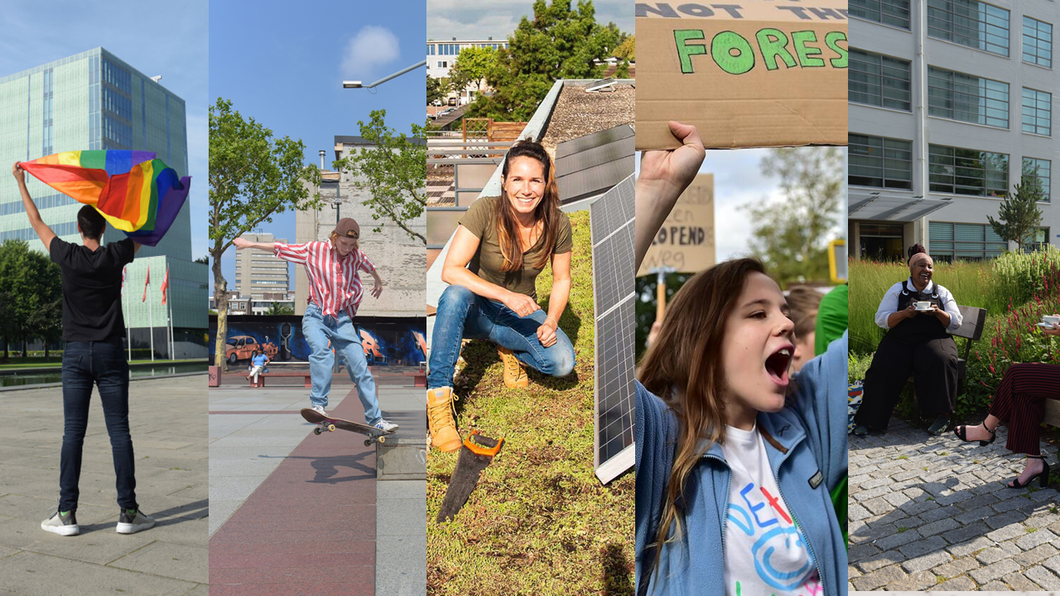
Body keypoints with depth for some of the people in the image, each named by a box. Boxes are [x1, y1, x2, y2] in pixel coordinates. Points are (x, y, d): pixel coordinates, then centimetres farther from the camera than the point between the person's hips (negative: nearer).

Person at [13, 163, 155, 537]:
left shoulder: (67, 257, -1)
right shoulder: (116, 256, -1)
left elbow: (37, 222, 14)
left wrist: (21, 182, 26)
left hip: (76, 353, 1)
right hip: (110, 352, -1)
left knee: (73, 433, 4)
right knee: (119, 431, -1)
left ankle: (67, 514, 6)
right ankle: (128, 512, 2)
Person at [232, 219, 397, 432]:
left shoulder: (356, 255, 7)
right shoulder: (314, 250, -1)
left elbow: (370, 267, 30)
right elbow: (280, 248, 9)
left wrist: (379, 283, 49)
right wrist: (249, 244, 15)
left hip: (342, 319, 2)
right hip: (316, 316, -2)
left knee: (360, 365, -6)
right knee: (321, 351, -33)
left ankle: (375, 419, -2)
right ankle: (318, 405, -35)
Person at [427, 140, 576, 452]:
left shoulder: (558, 224, -13)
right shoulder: (485, 211, -22)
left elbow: (562, 280, 0)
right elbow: (450, 271, -28)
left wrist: (551, 322, -17)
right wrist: (506, 296, -35)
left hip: (521, 311, 2)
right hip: (476, 307, -2)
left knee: (562, 362, -24)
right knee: (456, 294, -38)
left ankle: (510, 349, 8)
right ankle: (438, 397, -30)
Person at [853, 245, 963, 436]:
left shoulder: (941, 292, 15)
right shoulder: (898, 290, 11)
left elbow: (955, 322, 10)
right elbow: (881, 319, 3)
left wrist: (938, 312, -11)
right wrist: (904, 313, -15)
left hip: (933, 339, 1)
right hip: (900, 341, -1)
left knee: (940, 361, -34)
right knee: (883, 368, -27)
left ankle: (942, 415, -22)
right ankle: (868, 420, -20)